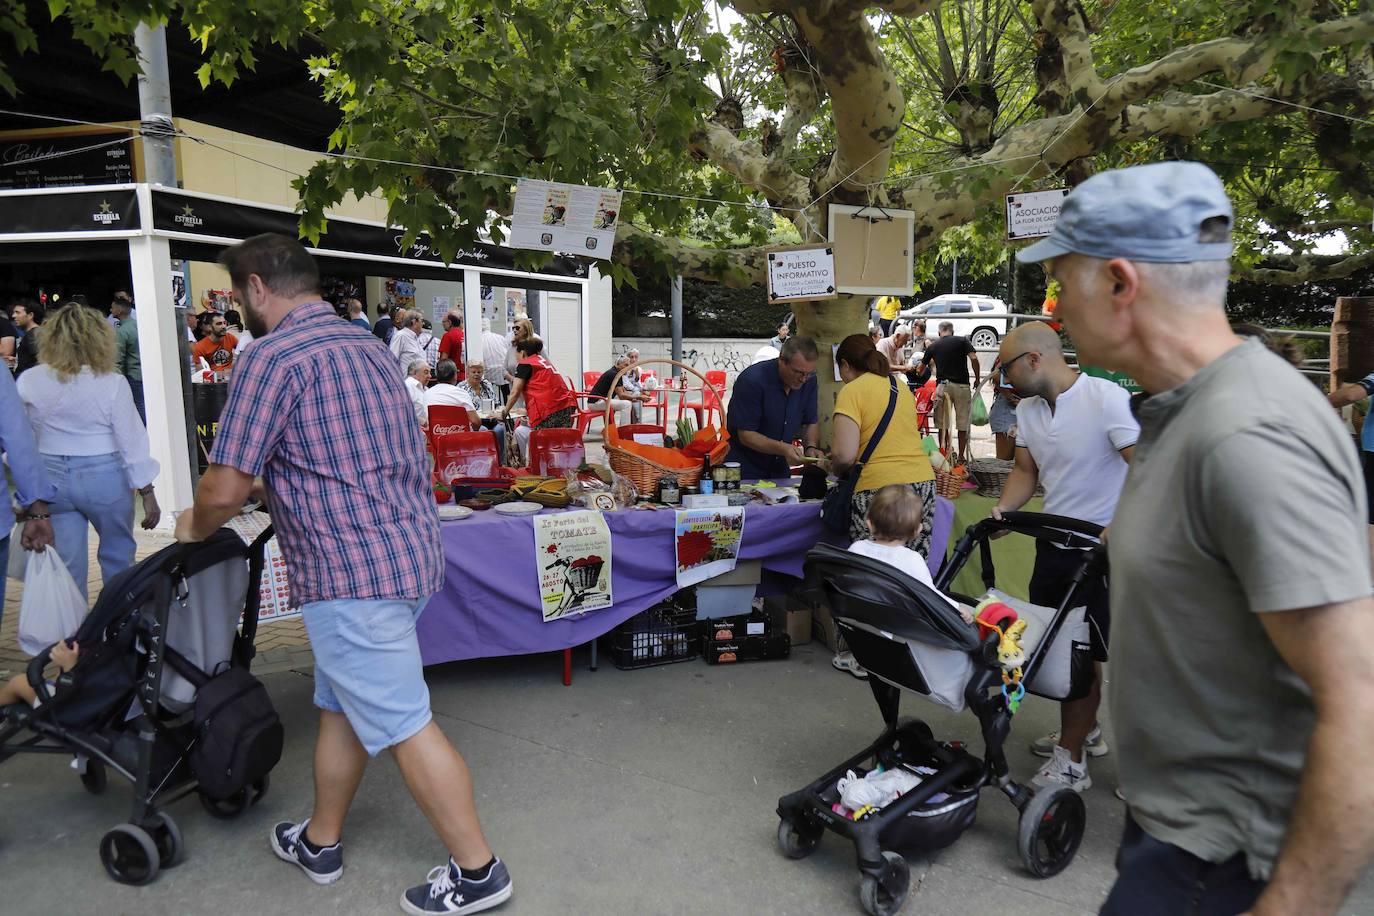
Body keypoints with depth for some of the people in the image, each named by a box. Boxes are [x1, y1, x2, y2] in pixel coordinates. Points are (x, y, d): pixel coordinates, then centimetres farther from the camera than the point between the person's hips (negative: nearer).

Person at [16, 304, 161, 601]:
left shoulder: (28, 382, -2)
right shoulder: (112, 384, -11)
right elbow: (132, 443, -10)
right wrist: (148, 493, -3)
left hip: (51, 478, 3)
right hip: (104, 476, -3)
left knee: (67, 562, 11)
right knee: (117, 556, 13)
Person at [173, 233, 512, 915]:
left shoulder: (272, 357, -12)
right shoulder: (370, 345, 15)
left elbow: (225, 489, -13)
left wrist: (195, 527, 10)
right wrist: (274, 489, 34)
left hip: (351, 572, -9)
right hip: (411, 551, 9)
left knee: (403, 724, 1)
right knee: (341, 705, 22)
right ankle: (320, 842, 39)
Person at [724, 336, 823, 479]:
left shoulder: (809, 380, -2)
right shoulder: (751, 380, -19)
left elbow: (809, 423, 11)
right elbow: (746, 435, -17)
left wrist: (810, 447, -9)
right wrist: (783, 448, -28)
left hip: (780, 470, 2)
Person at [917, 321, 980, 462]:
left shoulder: (933, 346, 9)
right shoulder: (962, 341, 2)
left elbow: (921, 368, 17)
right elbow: (973, 358, -12)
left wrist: (918, 372, 38)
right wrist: (977, 379, -2)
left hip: (942, 385, 2)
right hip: (961, 385, -2)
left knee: (943, 424, 9)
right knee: (963, 424, 5)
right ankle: (961, 457, 8)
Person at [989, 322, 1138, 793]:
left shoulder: (1108, 399, -19)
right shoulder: (1027, 409, 6)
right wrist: (1003, 510, -2)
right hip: (1054, 543, 8)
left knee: (1083, 654, 1)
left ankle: (1071, 762, 15)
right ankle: (1084, 733, 38)